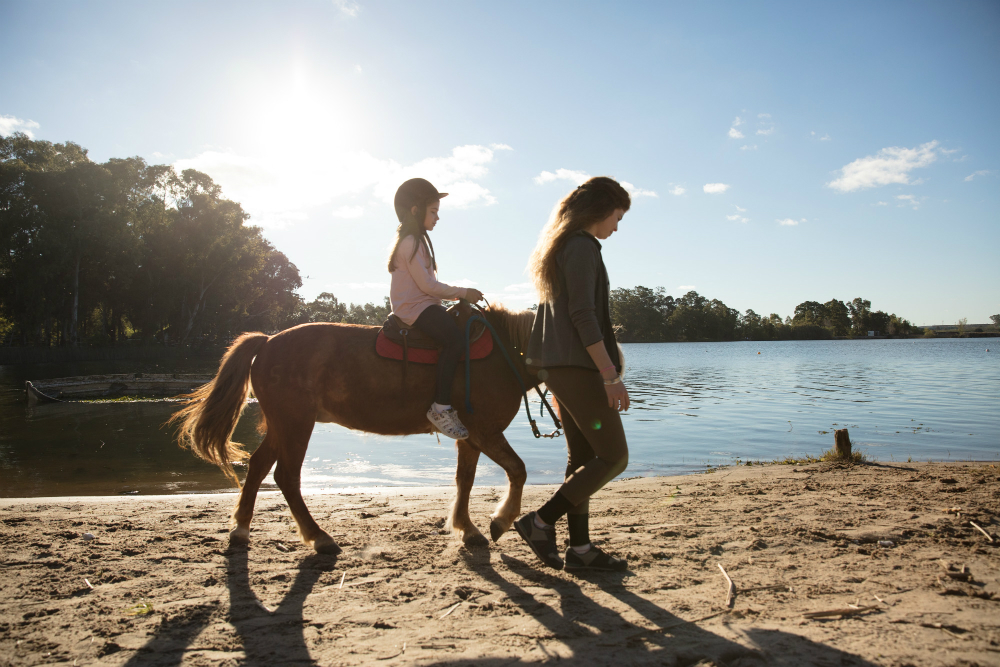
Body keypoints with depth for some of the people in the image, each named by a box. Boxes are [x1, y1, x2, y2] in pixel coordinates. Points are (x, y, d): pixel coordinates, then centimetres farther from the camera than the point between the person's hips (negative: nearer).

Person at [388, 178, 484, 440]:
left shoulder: (413, 240, 22)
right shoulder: (411, 242, -12)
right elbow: (428, 285, -17)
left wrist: (456, 294, 14)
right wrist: (462, 292, -8)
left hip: (421, 304, 11)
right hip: (415, 308, -11)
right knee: (454, 337, -30)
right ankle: (441, 407, -32)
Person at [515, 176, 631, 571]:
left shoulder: (561, 245, 20)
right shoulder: (583, 246, -11)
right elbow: (583, 315, -20)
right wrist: (611, 375, -21)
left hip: (557, 364, 10)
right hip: (577, 365, -10)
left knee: (583, 457, 12)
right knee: (614, 456, -3)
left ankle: (580, 549, 17)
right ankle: (540, 523, -1)